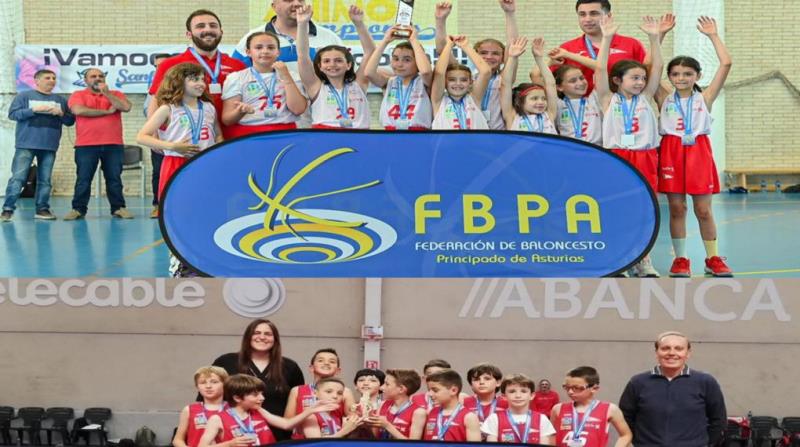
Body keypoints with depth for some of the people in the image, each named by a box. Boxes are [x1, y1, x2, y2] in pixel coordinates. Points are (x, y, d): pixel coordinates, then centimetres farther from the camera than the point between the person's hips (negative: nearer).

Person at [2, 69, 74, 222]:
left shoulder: (60, 100, 16)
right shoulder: (24, 96, 5)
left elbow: (70, 121, 15)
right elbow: (13, 114, -5)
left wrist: (61, 114, -6)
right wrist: (34, 109, -14)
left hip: (49, 147, 4)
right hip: (26, 145, -4)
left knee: (45, 180, 4)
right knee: (18, 178, -9)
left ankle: (42, 209, 10)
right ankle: (8, 209, -8)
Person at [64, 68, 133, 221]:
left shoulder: (115, 94, 13)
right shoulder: (78, 95, 7)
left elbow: (126, 107, -5)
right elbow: (79, 110, -13)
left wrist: (107, 93, -6)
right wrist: (107, 111, -7)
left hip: (113, 145, 2)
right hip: (86, 145, -1)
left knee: (114, 177, 4)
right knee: (83, 178, 0)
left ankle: (118, 208, 8)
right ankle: (78, 209, 4)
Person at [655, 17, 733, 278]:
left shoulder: (704, 98, 4)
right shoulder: (665, 98, 7)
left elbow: (726, 64, -2)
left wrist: (713, 36, 1)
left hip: (699, 153, 0)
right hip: (671, 153, 1)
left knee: (704, 210, 3)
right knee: (676, 208, 3)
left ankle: (713, 258, 14)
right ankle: (680, 259, 12)